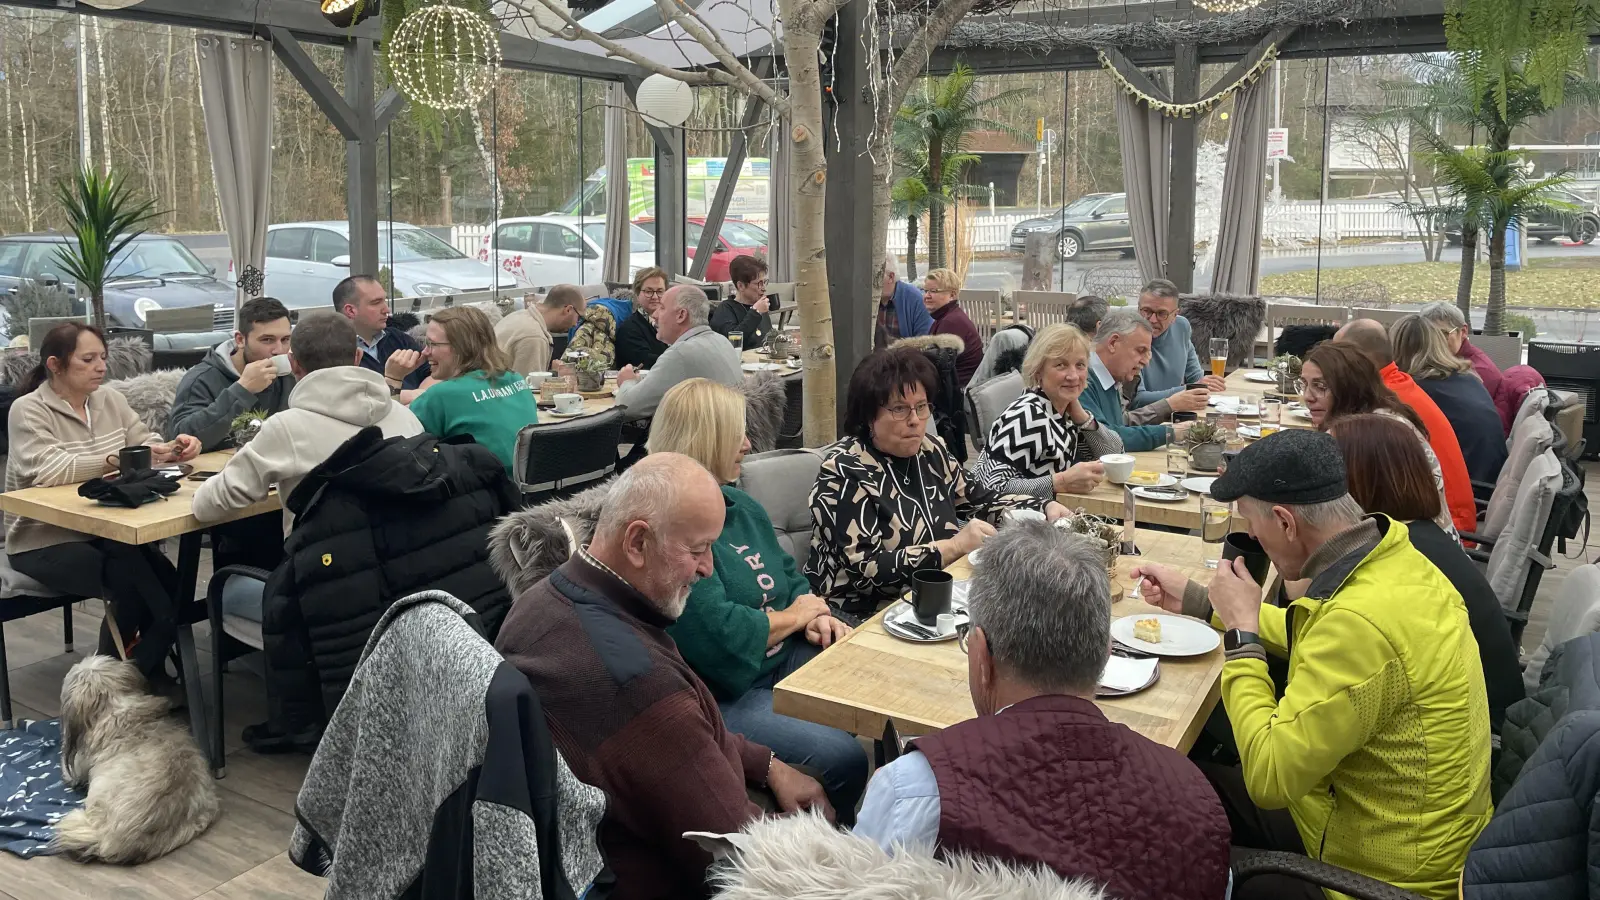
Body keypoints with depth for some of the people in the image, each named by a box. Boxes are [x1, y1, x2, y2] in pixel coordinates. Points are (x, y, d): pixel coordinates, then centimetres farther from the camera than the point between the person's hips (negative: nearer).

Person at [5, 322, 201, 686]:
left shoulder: (110, 399, 7)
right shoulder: (27, 410, -12)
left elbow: (147, 443, 5)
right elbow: (50, 471, -27)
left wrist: (174, 448, -19)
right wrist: (119, 460, -36)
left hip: (103, 530, 5)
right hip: (45, 540, -5)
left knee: (168, 581, -20)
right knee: (131, 584, -27)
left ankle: (148, 670, 2)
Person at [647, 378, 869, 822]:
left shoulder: (741, 506, 12)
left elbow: (790, 576, 21)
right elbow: (719, 637, -25)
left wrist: (815, 616, -3)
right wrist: (795, 617, -8)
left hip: (784, 660, 10)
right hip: (719, 695, -10)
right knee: (841, 757, -24)